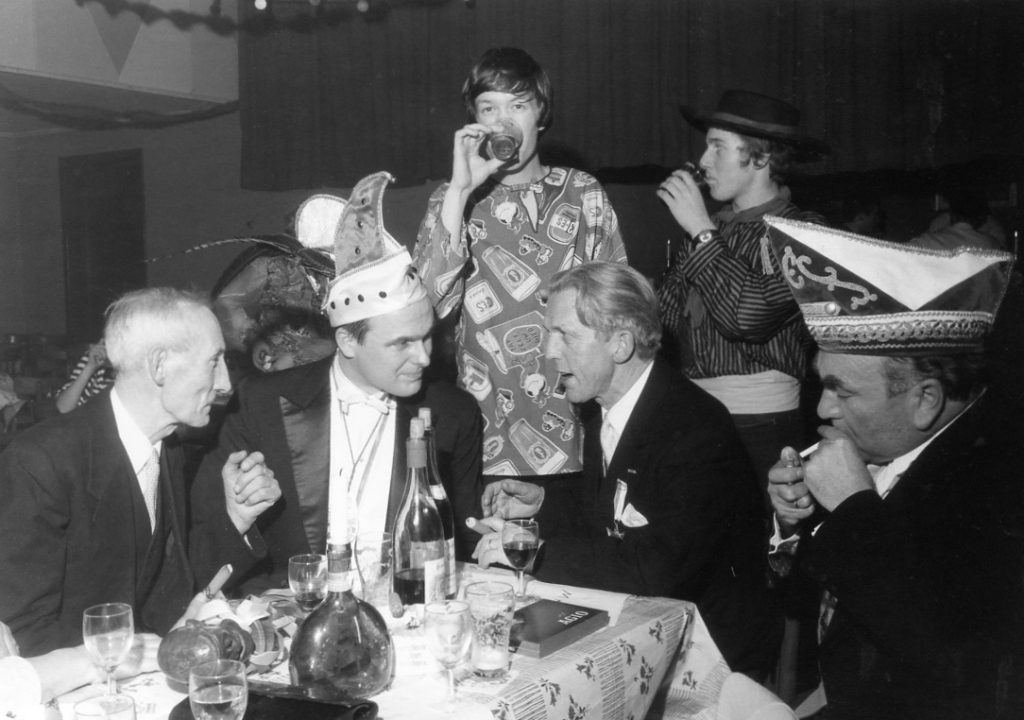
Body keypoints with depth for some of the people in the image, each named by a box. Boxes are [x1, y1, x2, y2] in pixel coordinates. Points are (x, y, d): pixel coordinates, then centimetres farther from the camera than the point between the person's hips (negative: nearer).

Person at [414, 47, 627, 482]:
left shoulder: (584, 194, 2)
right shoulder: (453, 201, 1)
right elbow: (427, 302, -15)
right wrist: (460, 190, -20)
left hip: (575, 421, 1)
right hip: (486, 426, -1)